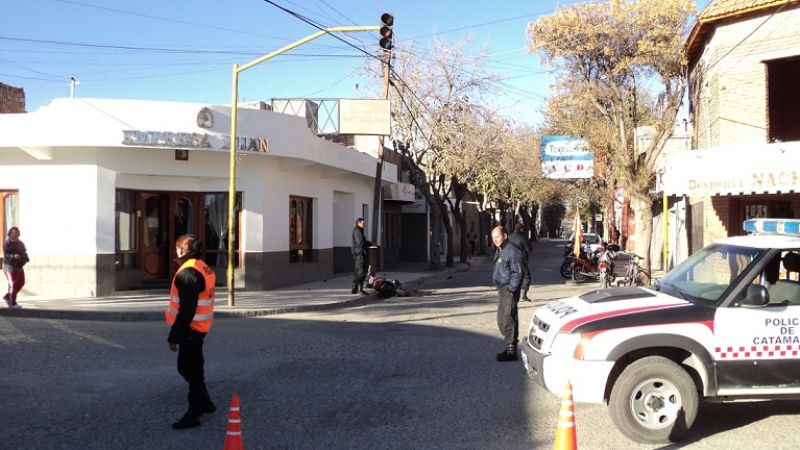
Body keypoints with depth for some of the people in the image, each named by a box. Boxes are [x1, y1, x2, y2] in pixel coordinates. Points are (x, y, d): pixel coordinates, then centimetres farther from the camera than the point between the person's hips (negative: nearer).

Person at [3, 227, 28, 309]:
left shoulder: (20, 243, 11)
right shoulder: (7, 243, -13)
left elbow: (24, 252, 20)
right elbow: (6, 255, -20)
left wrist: (26, 258, 0)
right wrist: (14, 256, -38)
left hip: (19, 267, 8)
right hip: (10, 266, -8)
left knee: (21, 283, 9)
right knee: (13, 284, -4)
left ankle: (7, 296, 24)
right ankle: (12, 303, 6)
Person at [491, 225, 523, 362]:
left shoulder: (512, 251, -15)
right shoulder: (499, 251, 15)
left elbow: (518, 272, -16)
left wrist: (511, 289, -19)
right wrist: (499, 288, 17)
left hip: (509, 290, -10)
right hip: (501, 289, 10)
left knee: (508, 320, -9)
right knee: (501, 320, 15)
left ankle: (511, 351, -4)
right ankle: (509, 346, 26)